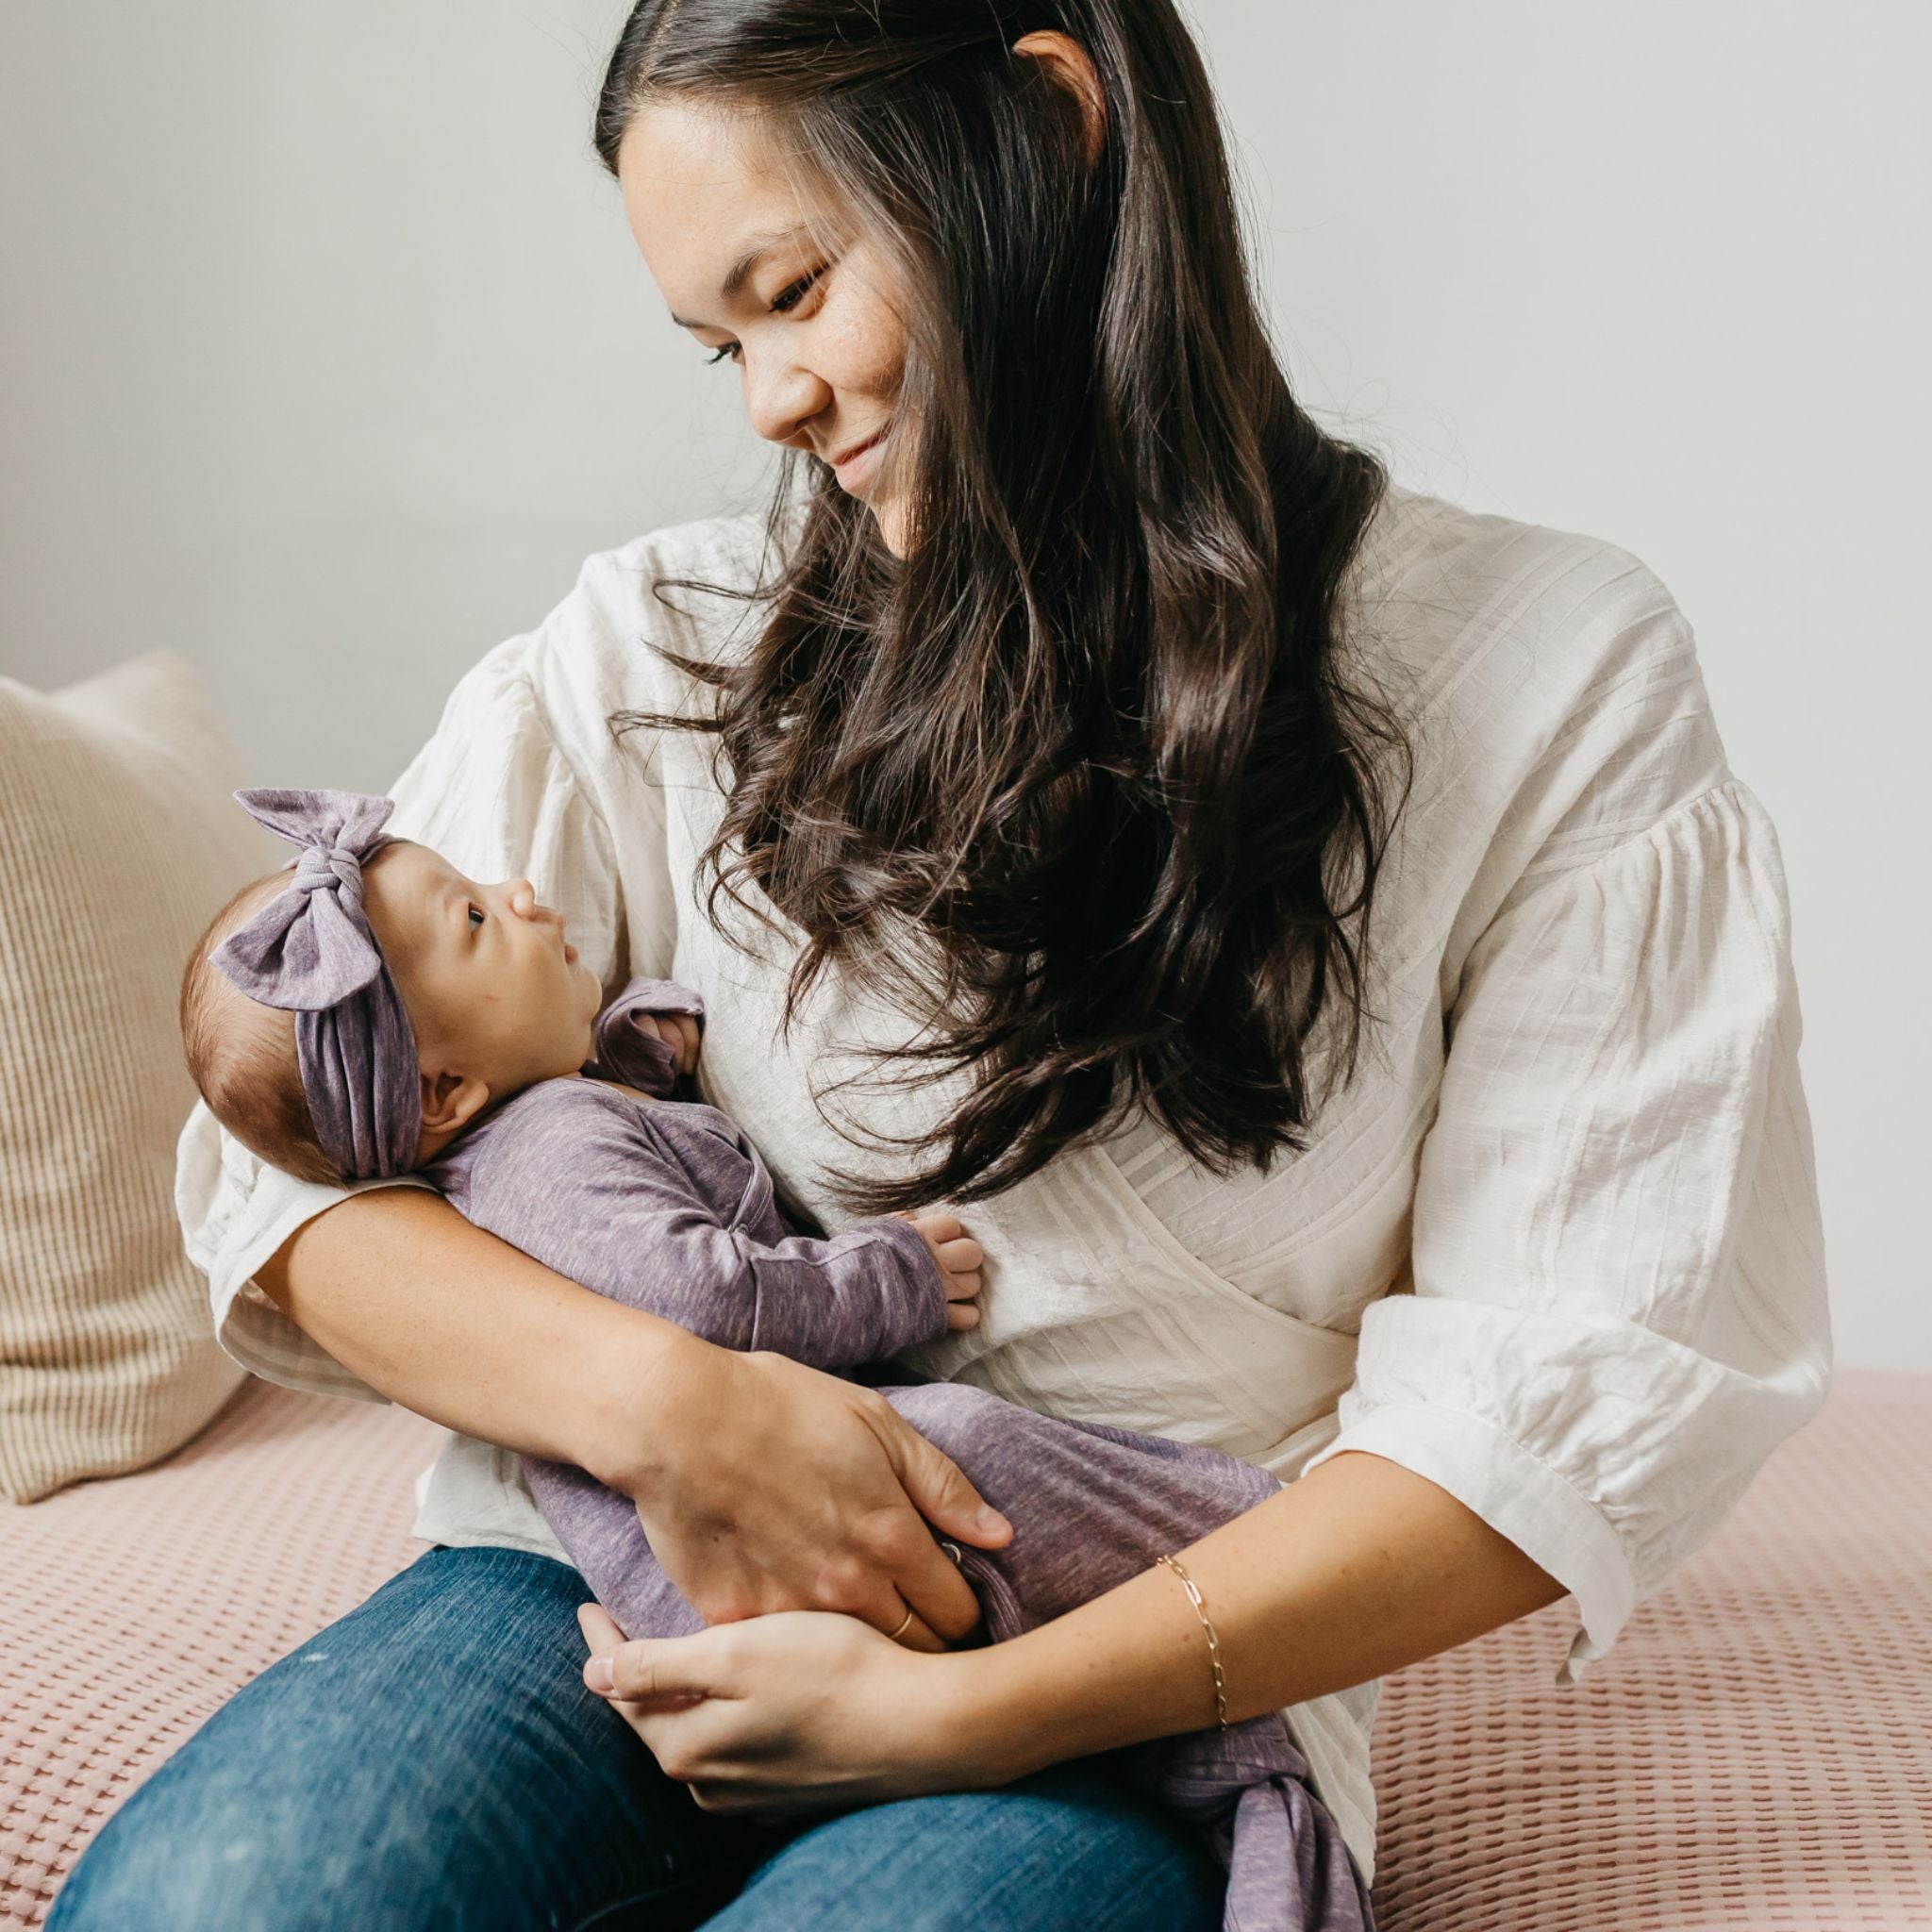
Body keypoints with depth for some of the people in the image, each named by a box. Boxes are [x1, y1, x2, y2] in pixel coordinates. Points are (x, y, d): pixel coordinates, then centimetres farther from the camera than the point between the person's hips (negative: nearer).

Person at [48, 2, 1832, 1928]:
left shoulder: (1551, 679, 0)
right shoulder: (658, 650, 5)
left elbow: (1591, 1386, -6)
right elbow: (278, 1160, 4)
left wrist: (971, 1710, -14)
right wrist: (663, 1400, -16)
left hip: (1133, 1705, -1)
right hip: (607, 1581, 2)